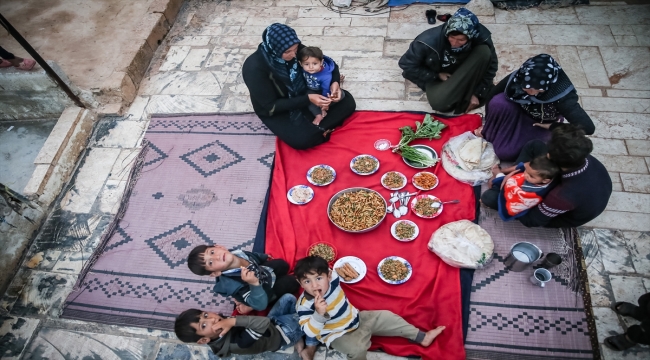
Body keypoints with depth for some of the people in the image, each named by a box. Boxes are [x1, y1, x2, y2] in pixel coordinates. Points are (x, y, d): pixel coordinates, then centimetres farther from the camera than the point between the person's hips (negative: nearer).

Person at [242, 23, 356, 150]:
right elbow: (271, 106, -25)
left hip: (305, 95, 5)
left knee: (348, 101, -10)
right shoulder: (254, 67, -29)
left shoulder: (296, 49, -16)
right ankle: (322, 131, -4)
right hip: (277, 112, -5)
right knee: (302, 139, -33)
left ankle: (317, 129, -18)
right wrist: (308, 99, -32)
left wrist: (335, 82, -24)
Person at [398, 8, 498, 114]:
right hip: (437, 76, -2)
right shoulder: (429, 40, -32)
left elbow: (491, 65, -11)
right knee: (439, 102, -34)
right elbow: (406, 64, -20)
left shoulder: (481, 37, -25)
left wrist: (477, 93, -15)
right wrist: (437, 75, -20)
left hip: (462, 72, 3)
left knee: (484, 52, -27)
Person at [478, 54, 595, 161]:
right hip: (521, 115, 2)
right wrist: (488, 125, -1)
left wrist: (553, 127, -25)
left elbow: (588, 127, -39)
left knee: (505, 152, -26)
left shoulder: (561, 95, -38)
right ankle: (489, 134, -2)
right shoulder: (516, 78, -29)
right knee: (498, 102, -32)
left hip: (541, 127, -2)